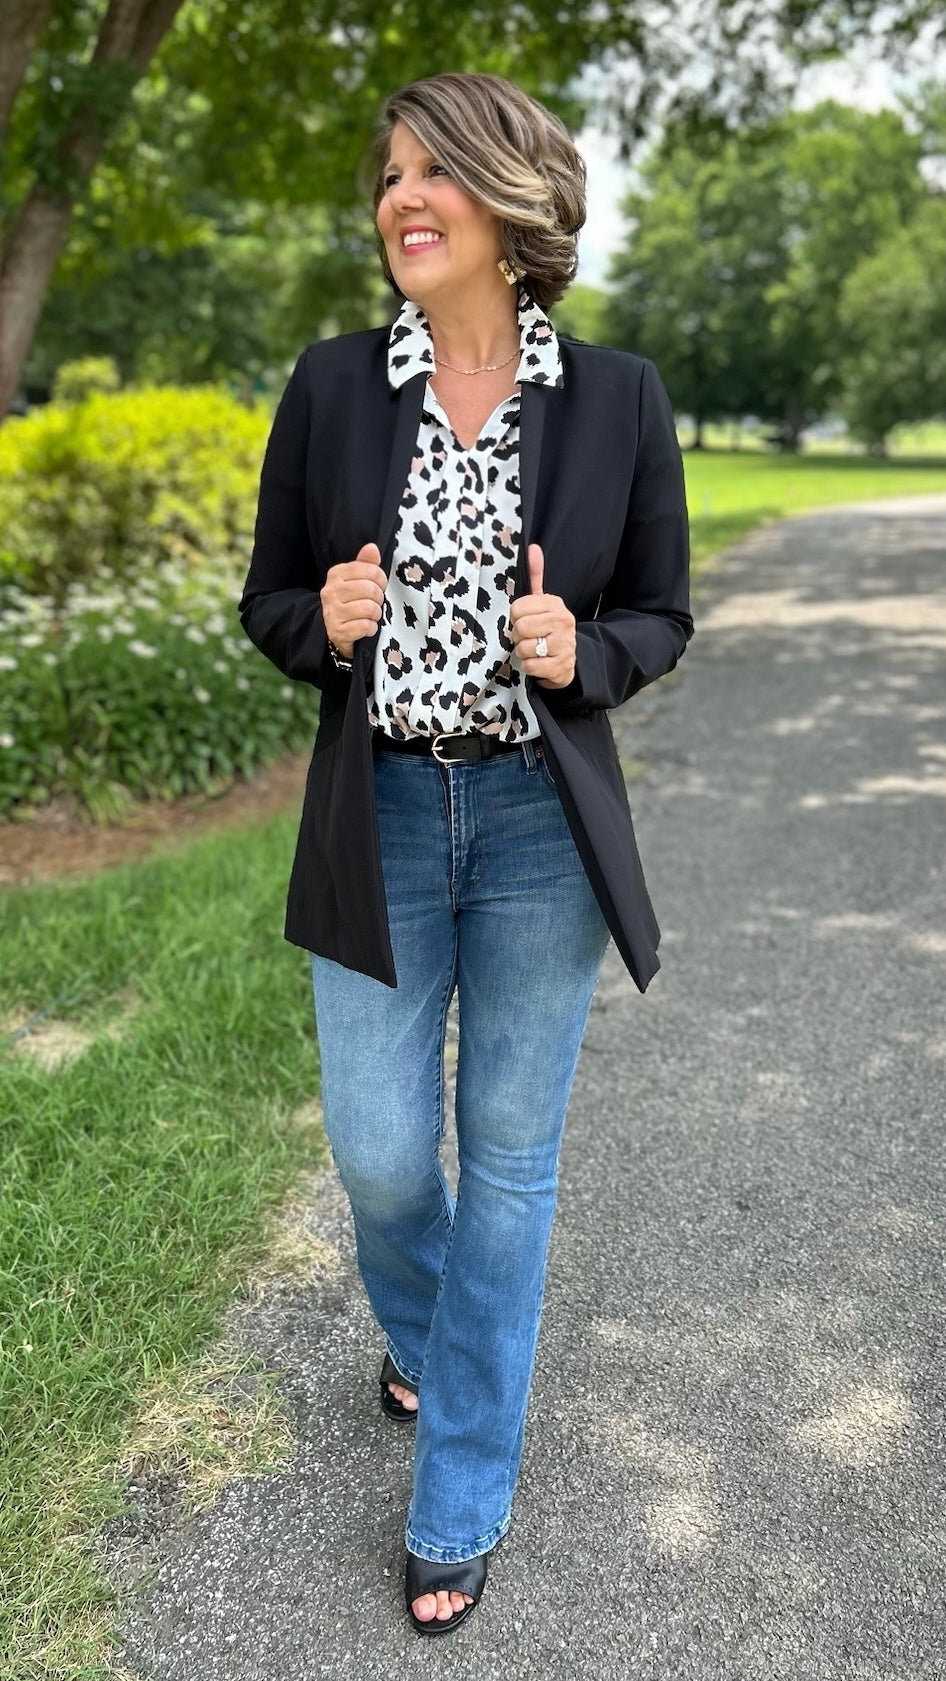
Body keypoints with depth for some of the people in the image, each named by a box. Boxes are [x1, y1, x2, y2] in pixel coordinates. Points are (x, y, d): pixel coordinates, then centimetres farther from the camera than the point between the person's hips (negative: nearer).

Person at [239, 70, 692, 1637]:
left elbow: (661, 616, 5)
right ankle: (423, 1332, 46)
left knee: (511, 1161, 8)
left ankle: (458, 1506, 29)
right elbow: (270, 599, 7)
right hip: (380, 818, 1)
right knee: (380, 1157, 8)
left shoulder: (618, 394, -2)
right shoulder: (331, 385, 0)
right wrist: (326, 624, -15)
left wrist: (580, 654, -16)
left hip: (541, 823, -1)